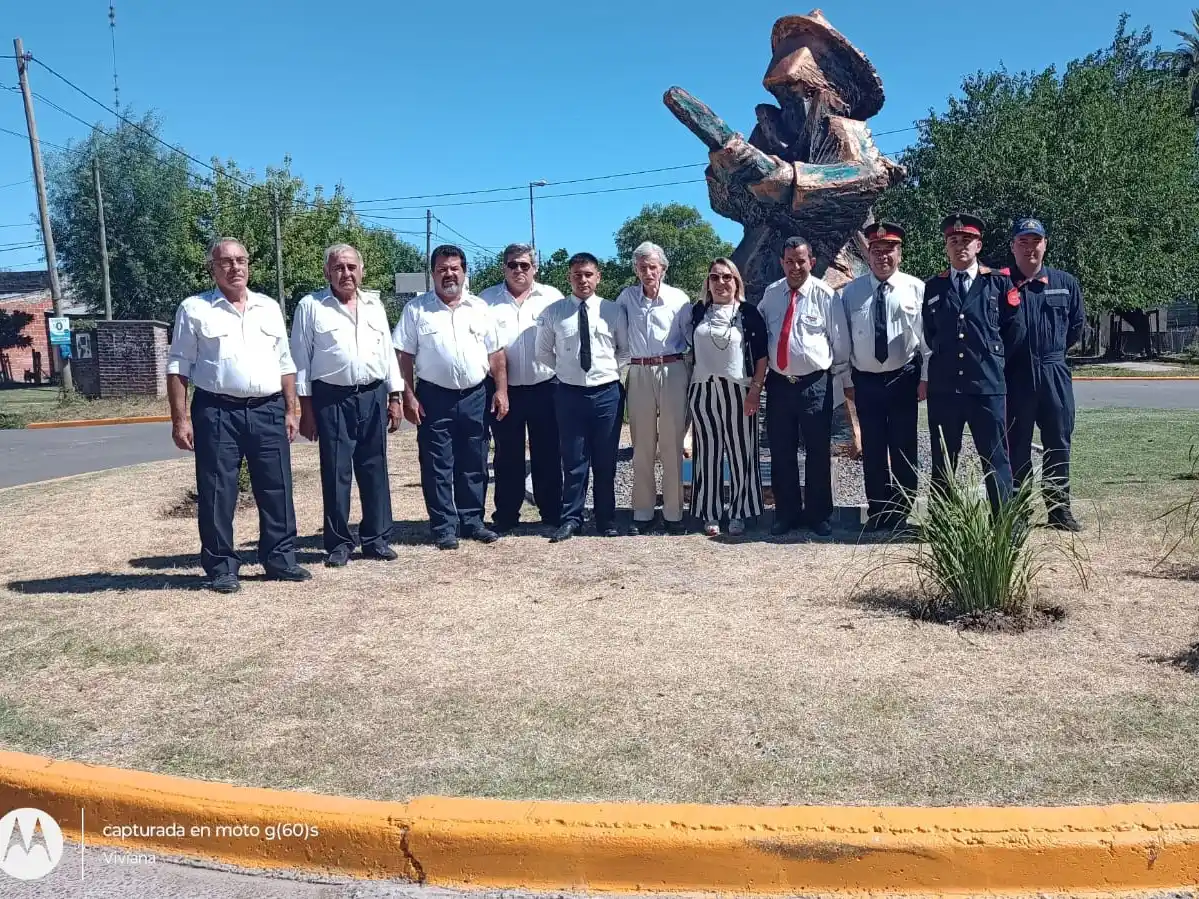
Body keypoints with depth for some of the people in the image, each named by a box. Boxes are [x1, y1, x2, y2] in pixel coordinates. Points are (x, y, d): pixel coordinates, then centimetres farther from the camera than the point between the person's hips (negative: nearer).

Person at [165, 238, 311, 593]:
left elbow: (285, 363, 16)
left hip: (268, 411, 3)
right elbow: (178, 367, 0)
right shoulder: (194, 309, 2)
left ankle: (281, 560, 18)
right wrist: (180, 419, -7)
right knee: (217, 495, 2)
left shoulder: (270, 308, 13)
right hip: (217, 413, -3)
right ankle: (222, 568, 13)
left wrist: (290, 411, 10)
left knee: (276, 490, 7)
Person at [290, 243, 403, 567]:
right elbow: (301, 359, -1)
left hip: (372, 396, 4)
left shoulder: (374, 305, 12)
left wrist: (394, 398, 8)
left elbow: (388, 353, 14)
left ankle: (376, 538, 16)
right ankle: (339, 543, 11)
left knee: (374, 470, 7)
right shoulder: (310, 306, 0)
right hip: (331, 399, -3)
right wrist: (306, 408, -5)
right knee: (336, 473, 1)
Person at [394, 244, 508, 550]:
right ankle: (444, 527, 11)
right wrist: (408, 397, -8)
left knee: (473, 464, 9)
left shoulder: (480, 307, 7)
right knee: (437, 466, 2)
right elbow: (405, 357, -2)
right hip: (434, 398, -2)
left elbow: (495, 353, 8)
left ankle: (471, 521, 21)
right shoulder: (416, 309, 0)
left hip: (474, 397, 2)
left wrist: (501, 390, 0)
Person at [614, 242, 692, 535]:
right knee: (642, 446, 7)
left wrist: (694, 376, 1)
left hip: (673, 372, -2)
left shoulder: (679, 299, 0)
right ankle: (643, 513, 14)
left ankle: (673, 513, 10)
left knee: (672, 445, 2)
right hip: (639, 374, 2)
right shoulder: (627, 297, 6)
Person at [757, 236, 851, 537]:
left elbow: (839, 339, 3)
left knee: (818, 452, 4)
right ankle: (786, 513, 23)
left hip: (815, 384, -3)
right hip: (779, 384, 3)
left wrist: (839, 373, 8)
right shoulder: (770, 294, 6)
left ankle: (819, 515, 18)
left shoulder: (825, 295, -4)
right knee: (781, 452, 9)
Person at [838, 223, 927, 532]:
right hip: (866, 381, 1)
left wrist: (925, 377, -5)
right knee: (872, 450, 9)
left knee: (903, 449, 6)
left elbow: (927, 336, -2)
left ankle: (901, 512, 19)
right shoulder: (851, 291, 2)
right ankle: (877, 512, 21)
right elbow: (843, 338, 4)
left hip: (903, 379, -1)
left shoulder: (916, 288, -2)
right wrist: (847, 380, 3)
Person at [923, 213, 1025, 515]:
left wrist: (993, 359, 9)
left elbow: (1014, 330, 8)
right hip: (943, 386, 2)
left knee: (996, 458, 2)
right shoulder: (932, 287, 10)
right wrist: (941, 360, 12)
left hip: (987, 385, -2)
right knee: (943, 461, 9)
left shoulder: (999, 282, 4)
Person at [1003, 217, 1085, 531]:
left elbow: (1076, 327, 15)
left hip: (1054, 373, 2)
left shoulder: (1066, 283, 5)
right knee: (1016, 445, 4)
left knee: (1058, 443, 7)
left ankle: (1059, 508, 18)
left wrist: (1053, 351, 15)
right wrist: (1010, 354, 4)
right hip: (1014, 375, -2)